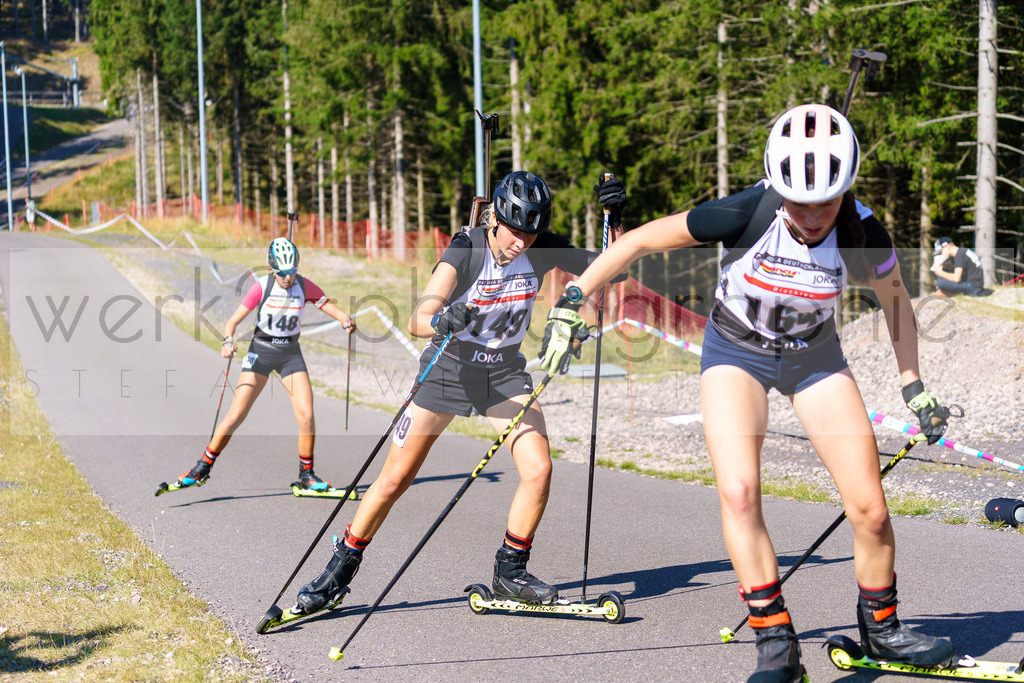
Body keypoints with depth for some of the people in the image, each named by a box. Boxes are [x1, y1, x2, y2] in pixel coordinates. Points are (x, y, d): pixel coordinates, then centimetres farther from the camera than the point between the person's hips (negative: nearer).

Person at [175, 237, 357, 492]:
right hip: (261, 351, -2)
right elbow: (233, 320, -11)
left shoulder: (304, 286, -5)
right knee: (236, 414, -9)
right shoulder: (262, 286, -11)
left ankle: (306, 475, 5)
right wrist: (228, 341, -30)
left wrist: (346, 320, -24)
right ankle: (203, 466, 6)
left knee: (306, 415, -12)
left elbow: (330, 307, -1)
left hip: (291, 354, 2)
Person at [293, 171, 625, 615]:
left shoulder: (541, 249, -12)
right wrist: (440, 321, -57)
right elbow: (417, 319, -34)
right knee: (395, 480, -1)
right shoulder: (466, 251, -24)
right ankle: (341, 568, 17)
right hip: (449, 366, -3)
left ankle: (510, 571, 5)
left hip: (505, 370, 3)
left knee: (538, 469, -15)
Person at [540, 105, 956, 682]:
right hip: (736, 352, -2)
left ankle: (881, 629, 21)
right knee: (739, 493, -23)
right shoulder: (745, 215, -30)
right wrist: (571, 304, -18)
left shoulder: (863, 234, -23)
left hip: (814, 357, 2)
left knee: (870, 510, -4)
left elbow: (896, 300, -1)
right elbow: (642, 240, -19)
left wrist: (915, 387, 2)